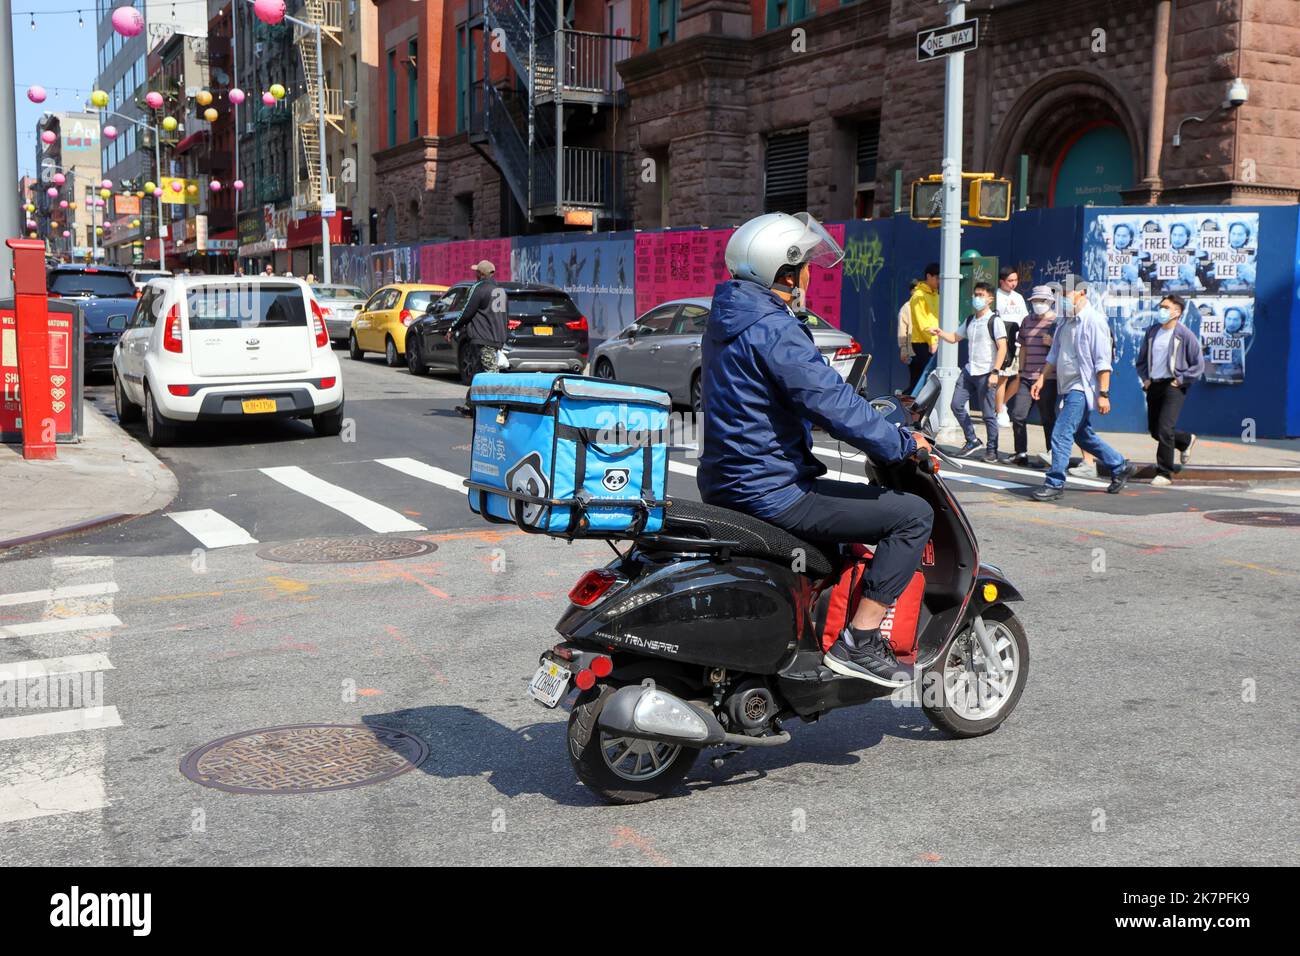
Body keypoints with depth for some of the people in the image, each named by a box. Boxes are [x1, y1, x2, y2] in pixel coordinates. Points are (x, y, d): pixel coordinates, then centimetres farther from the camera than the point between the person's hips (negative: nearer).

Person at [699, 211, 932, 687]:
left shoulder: (726, 317, 12)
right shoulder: (774, 330, -20)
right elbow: (831, 403, -22)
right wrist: (901, 442, -8)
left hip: (725, 483, 11)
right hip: (771, 494, -11)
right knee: (913, 514, -7)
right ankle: (858, 642, -7)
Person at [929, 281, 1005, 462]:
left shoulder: (994, 321, -7)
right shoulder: (970, 320, 14)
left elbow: (1002, 348, -12)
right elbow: (955, 337, 25)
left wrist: (995, 372, -20)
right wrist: (940, 333, 5)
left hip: (986, 373, -7)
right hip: (968, 371, 7)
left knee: (988, 414, -3)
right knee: (956, 405, 3)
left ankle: (991, 450, 8)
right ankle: (972, 440, 17)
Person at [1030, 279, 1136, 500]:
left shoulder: (1094, 320, -13)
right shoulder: (1065, 320, 13)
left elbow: (1102, 361, -15)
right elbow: (1054, 354, 23)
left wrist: (1103, 394, -18)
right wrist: (1042, 379, 15)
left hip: (1082, 388, -9)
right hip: (1067, 387, 9)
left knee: (1061, 434, -13)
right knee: (1083, 435, 18)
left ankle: (1055, 483, -8)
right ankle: (1121, 467, 32)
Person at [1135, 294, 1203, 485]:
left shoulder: (1185, 335, -7)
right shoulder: (1152, 331, 9)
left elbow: (1199, 365, -4)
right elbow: (1141, 360, 21)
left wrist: (1180, 380, -9)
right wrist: (1145, 379, 9)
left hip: (1173, 386, -6)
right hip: (1154, 386, 6)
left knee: (1164, 429, -15)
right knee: (1154, 430, 12)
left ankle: (1164, 473, -7)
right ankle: (1186, 440, 41)